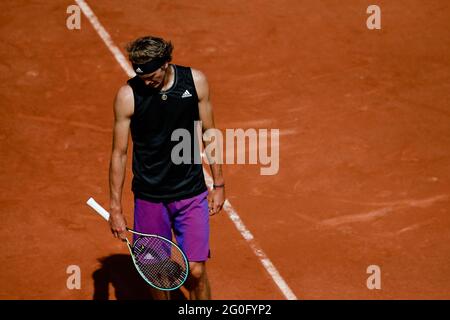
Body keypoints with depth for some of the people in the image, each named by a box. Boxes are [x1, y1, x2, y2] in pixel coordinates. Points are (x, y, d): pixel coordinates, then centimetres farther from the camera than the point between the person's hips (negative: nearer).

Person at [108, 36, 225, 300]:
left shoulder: (196, 81, -7)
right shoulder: (128, 95, -12)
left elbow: (209, 134, 5)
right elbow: (119, 153, -5)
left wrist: (218, 184, 6)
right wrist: (116, 208, -5)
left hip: (192, 193, 1)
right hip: (149, 197, 0)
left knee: (196, 272, -2)